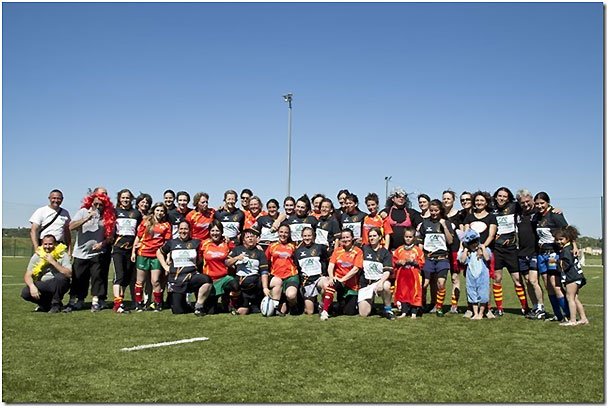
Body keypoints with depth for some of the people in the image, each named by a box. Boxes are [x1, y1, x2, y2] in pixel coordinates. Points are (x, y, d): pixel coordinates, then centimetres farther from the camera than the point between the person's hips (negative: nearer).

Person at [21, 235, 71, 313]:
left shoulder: (62, 255, -9)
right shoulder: (37, 256, 1)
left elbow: (69, 274, -23)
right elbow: (27, 276, -2)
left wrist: (53, 262, -26)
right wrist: (32, 286, -23)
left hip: (58, 286, -2)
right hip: (43, 286, 3)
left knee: (61, 277, -34)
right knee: (25, 293, -23)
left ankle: (56, 304, -11)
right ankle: (47, 304, 4)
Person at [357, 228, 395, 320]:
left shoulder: (385, 252, 3)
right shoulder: (364, 249, 9)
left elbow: (387, 271, -10)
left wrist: (381, 282, -28)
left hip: (378, 280, -1)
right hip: (365, 283, 1)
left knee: (386, 286, -39)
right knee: (363, 314, -12)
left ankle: (387, 309, -14)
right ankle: (369, 302, 24)